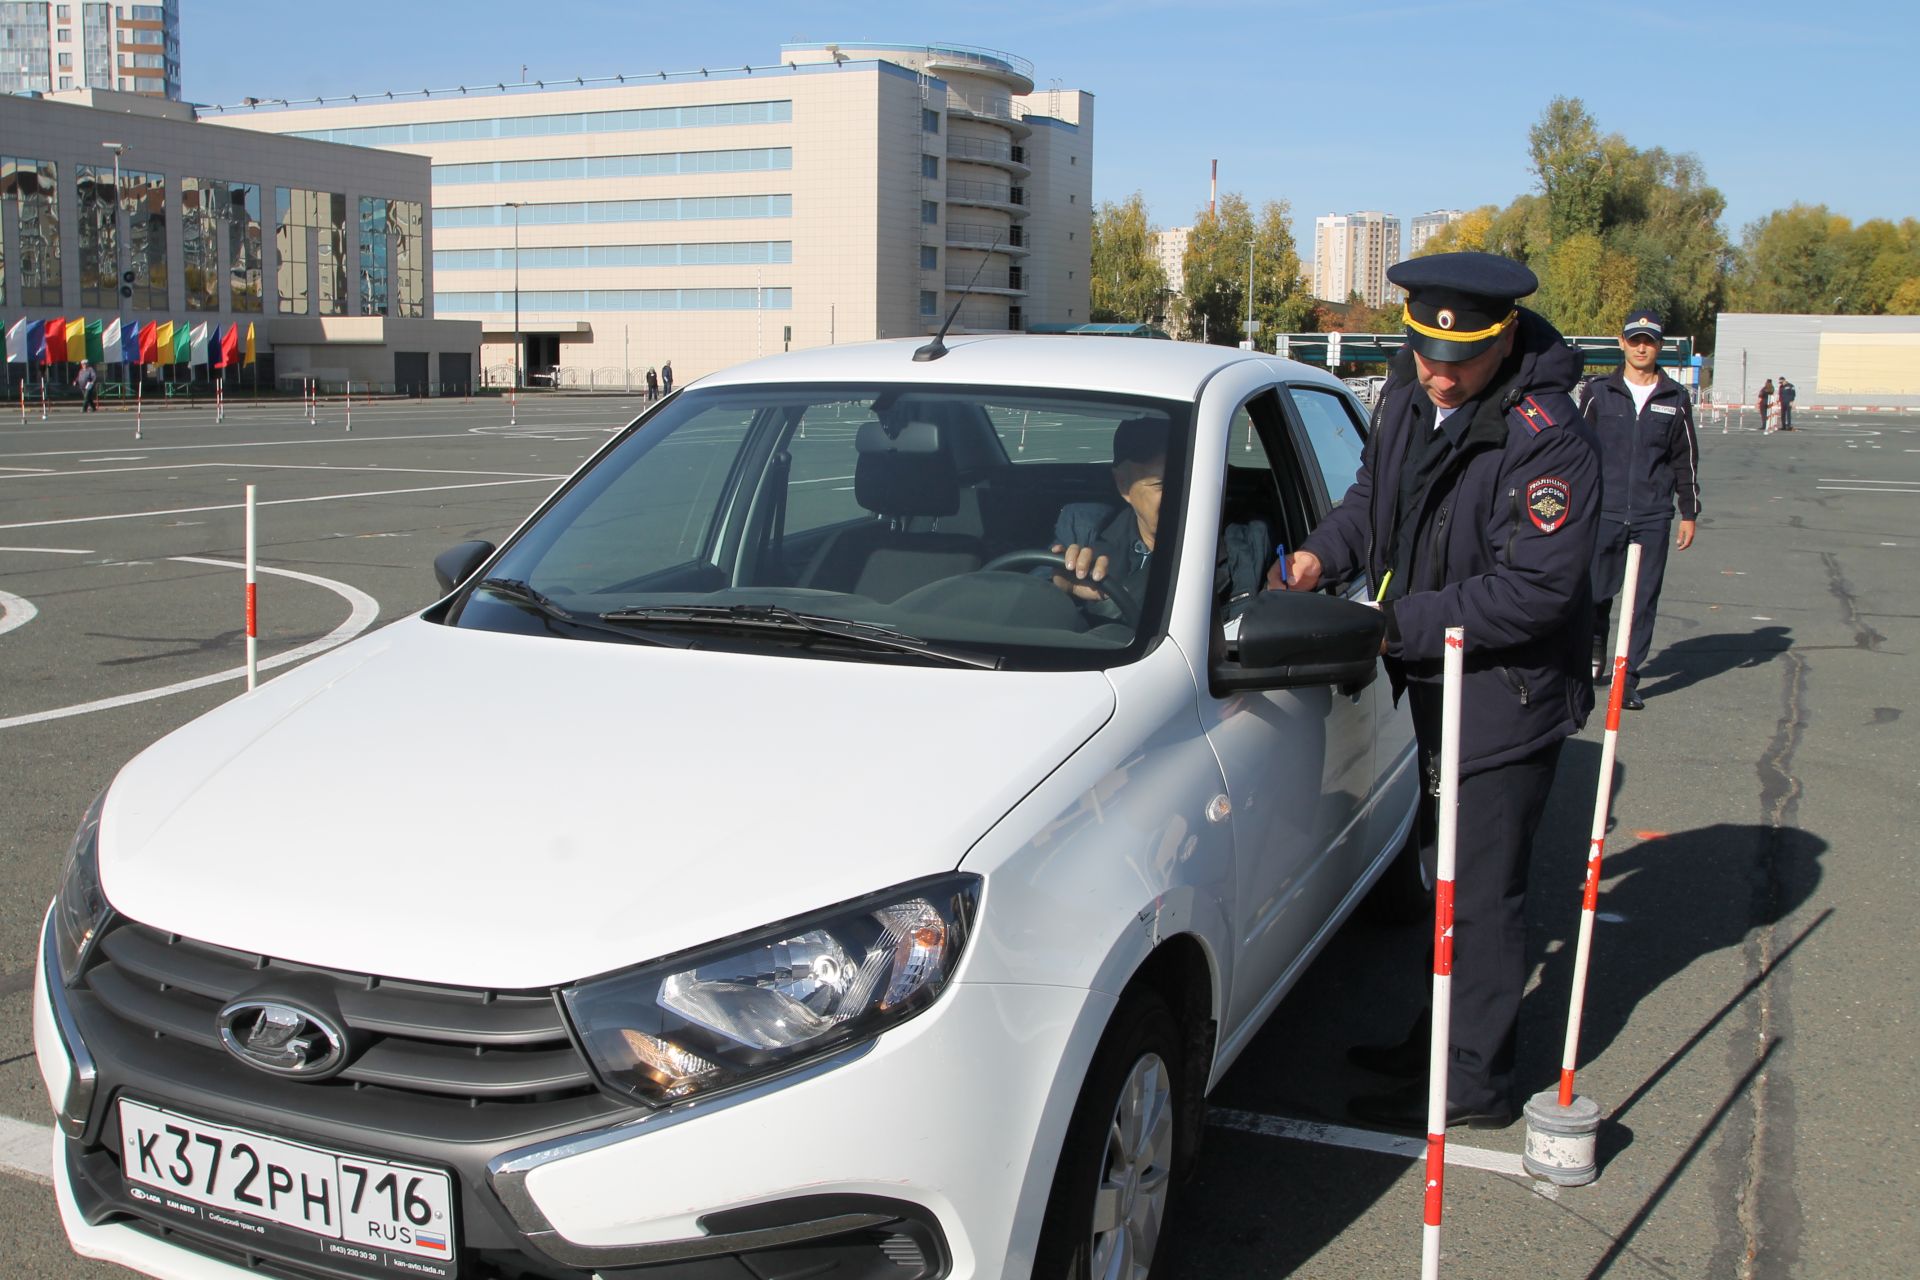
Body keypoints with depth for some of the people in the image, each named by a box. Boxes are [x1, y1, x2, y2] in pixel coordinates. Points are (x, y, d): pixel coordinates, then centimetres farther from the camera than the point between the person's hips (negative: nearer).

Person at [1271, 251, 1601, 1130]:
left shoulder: (1546, 439, -24)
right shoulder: (1407, 393, 2)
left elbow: (1534, 589, -26)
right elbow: (1374, 492, 17)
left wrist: (1400, 625, -24)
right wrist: (1324, 553, -3)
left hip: (1507, 698, -8)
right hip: (1433, 681, 8)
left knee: (1481, 892, 0)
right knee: (1447, 876, 20)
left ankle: (1474, 1083, 13)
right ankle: (1443, 1039, 36)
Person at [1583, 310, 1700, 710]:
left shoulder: (1675, 399, 6)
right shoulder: (1600, 393, 3)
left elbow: (1686, 461, 11)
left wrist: (1689, 515, 9)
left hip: (1653, 517, 1)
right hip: (1604, 512, 0)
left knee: (1644, 601, 0)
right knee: (1596, 591, 4)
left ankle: (1628, 678, 7)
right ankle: (1596, 643, 34)